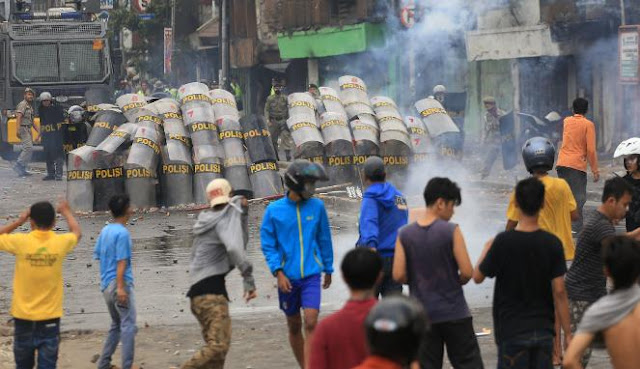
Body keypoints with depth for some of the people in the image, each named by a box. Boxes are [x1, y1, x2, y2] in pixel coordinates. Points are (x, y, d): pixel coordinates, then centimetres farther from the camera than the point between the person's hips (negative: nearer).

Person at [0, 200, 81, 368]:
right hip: (49, 318, 0)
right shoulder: (60, 242, -6)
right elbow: (77, 232, 18)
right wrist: (66, 212, 35)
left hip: (23, 318, 0)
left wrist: (18, 222, 10)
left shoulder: (20, 242, -12)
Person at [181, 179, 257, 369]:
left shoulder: (208, 219, 20)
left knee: (216, 345, 14)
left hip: (199, 292, 10)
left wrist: (242, 212, 15)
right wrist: (249, 280, -21)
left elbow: (240, 243, 23)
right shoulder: (227, 218, -5)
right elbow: (234, 248, -23)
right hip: (211, 290, -10)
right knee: (219, 345, -19)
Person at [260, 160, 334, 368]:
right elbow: (268, 244, -1)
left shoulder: (317, 207, 1)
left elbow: (324, 240, 10)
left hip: (311, 275, 0)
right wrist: (278, 272, -11)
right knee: (294, 327, 12)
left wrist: (328, 269, 16)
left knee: (311, 323, -14)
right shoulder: (274, 210, -3)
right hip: (288, 278, 0)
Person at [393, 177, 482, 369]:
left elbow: (398, 275, -6)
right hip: (454, 312, -3)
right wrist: (455, 281, 8)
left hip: (422, 315, 3)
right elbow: (467, 272, -14)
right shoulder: (451, 231, -11)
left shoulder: (405, 235, -2)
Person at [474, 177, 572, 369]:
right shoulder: (553, 244, -6)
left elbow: (478, 277, -2)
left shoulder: (503, 242, -13)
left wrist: (487, 249, 15)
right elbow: (559, 291, -6)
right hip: (543, 330, 3)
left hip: (512, 332, -2)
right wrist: (567, 333, -1)